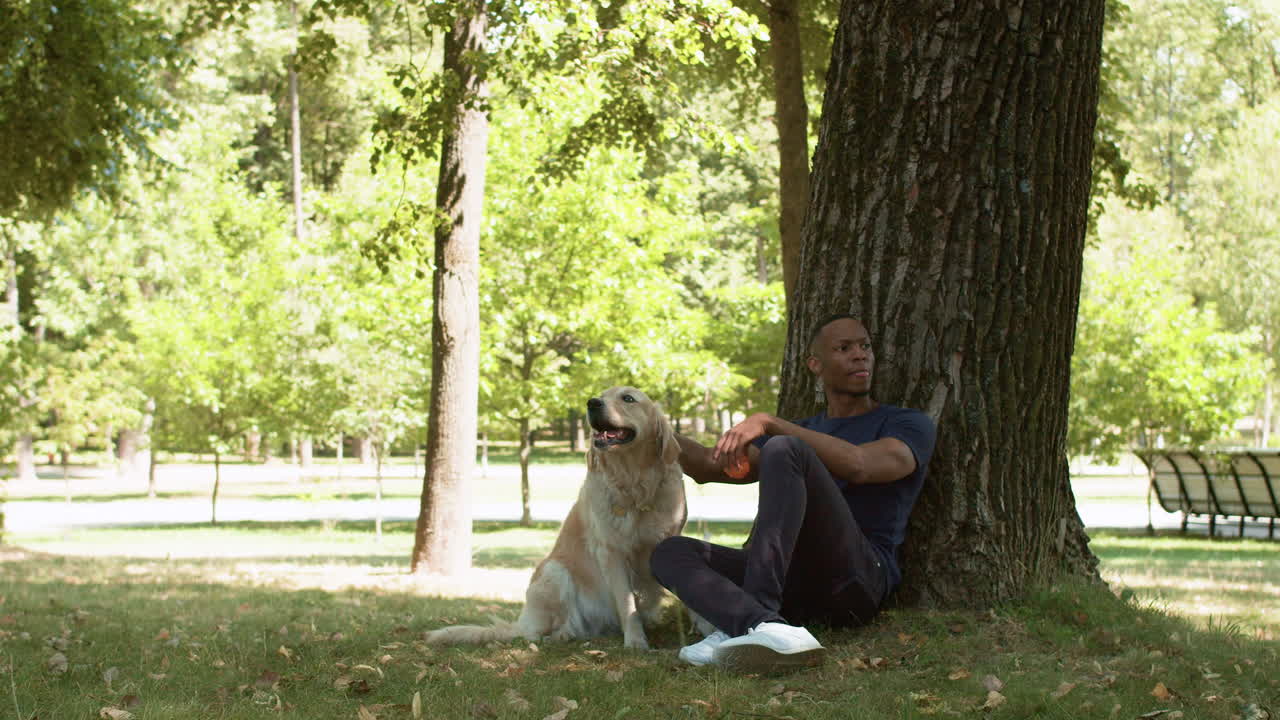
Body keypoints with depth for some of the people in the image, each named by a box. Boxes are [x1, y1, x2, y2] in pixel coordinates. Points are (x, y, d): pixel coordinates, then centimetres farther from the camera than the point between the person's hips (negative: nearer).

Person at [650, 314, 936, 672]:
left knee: (784, 449, -25)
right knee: (670, 552, -12)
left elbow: (858, 465, -11)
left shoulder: (909, 425, 13)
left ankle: (740, 626, -42)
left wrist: (769, 423, -17)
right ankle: (762, 625, -45)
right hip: (794, 584, 6)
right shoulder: (804, 431, 31)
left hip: (856, 578, -6)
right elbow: (708, 467, 21)